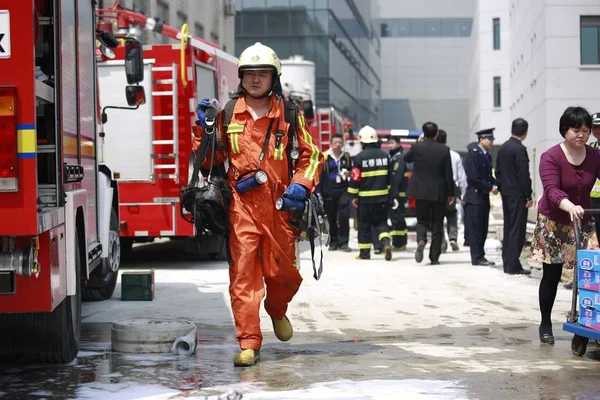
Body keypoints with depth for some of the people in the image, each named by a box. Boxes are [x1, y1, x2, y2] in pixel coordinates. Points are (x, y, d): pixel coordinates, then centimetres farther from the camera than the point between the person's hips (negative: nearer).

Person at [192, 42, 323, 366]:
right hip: (241, 205, 0)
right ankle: (249, 343, -2)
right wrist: (205, 129, -2)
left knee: (283, 272, 7)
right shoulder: (228, 114, 9)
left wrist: (301, 183, -6)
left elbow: (311, 154, 10)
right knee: (243, 273, -6)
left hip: (278, 205, 0)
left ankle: (276, 310, 40)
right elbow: (210, 159, 13)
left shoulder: (288, 114, 7)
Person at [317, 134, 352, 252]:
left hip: (343, 190, 1)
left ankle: (343, 242, -2)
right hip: (329, 192, -1)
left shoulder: (346, 157, 7)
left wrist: (349, 173, -2)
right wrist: (318, 191, -7)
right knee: (331, 218, 6)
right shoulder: (324, 157, -4)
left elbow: (351, 170, 22)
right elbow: (319, 175, -3)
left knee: (344, 216, -8)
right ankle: (333, 242, 19)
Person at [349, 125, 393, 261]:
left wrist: (353, 196, -1)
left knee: (364, 224, 7)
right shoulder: (385, 155, 4)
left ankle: (364, 252, 12)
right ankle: (386, 243, -13)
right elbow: (389, 177, 11)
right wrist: (388, 193, 20)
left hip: (365, 197, -3)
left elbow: (355, 178, -11)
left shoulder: (360, 157, -11)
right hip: (382, 196, 4)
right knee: (381, 222, 11)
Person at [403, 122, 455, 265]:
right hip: (439, 193, 0)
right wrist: (450, 193, 5)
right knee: (437, 225, 7)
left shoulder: (417, 147, -6)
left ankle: (421, 241, -19)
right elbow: (448, 174, -3)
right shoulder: (444, 150, -6)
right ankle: (434, 257, 7)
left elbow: (406, 159, 14)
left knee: (422, 220, 11)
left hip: (421, 191, 0)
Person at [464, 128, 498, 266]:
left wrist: (496, 185, 0)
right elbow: (473, 178, -18)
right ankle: (477, 258, -2)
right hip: (475, 197, -9)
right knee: (475, 229, -5)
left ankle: (480, 256, 14)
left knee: (482, 229, 10)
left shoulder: (487, 156, 15)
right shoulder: (473, 154, -12)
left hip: (484, 197, 9)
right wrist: (490, 187, -16)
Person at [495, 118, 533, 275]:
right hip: (518, 195, -8)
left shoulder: (503, 148, 9)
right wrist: (528, 196, -11)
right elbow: (524, 175, -16)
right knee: (517, 230, -6)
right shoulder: (520, 149, -15)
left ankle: (507, 263, 16)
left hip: (506, 193, 8)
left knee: (508, 229, 13)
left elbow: (498, 171, 14)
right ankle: (513, 265, -7)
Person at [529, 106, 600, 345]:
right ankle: (545, 325, 18)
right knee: (551, 275, 3)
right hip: (553, 223, -3)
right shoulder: (551, 157, -15)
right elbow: (552, 190, -28)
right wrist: (570, 207, -48)